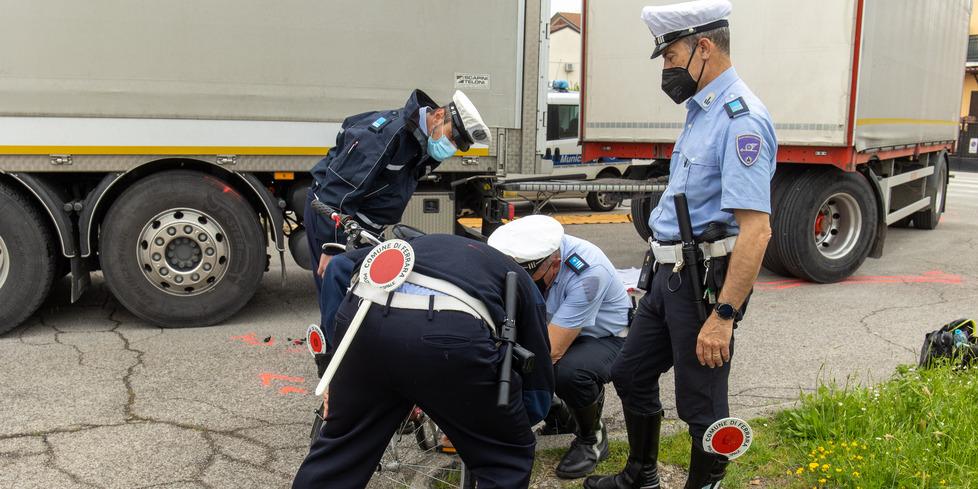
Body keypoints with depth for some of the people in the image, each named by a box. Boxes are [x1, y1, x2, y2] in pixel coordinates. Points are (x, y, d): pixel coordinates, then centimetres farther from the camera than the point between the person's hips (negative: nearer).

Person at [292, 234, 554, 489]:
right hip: (452, 332, -3)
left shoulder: (426, 244, 42)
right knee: (506, 458, 21)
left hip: (364, 315, 4)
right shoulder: (522, 282, 32)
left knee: (341, 443, 28)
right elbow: (539, 381, 32)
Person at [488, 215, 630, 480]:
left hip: (608, 339, -6)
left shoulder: (587, 272, -35)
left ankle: (592, 438, -5)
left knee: (568, 371, -36)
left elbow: (553, 351, -36)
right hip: (558, 330, 6)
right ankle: (554, 409, 8)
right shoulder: (527, 259, -19)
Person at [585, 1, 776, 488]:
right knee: (630, 374, 21)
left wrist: (723, 316, -27)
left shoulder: (741, 120, -19)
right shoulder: (701, 110, 13)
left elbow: (755, 230, -25)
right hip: (671, 274, 10)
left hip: (705, 280, -10)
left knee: (701, 404, 4)